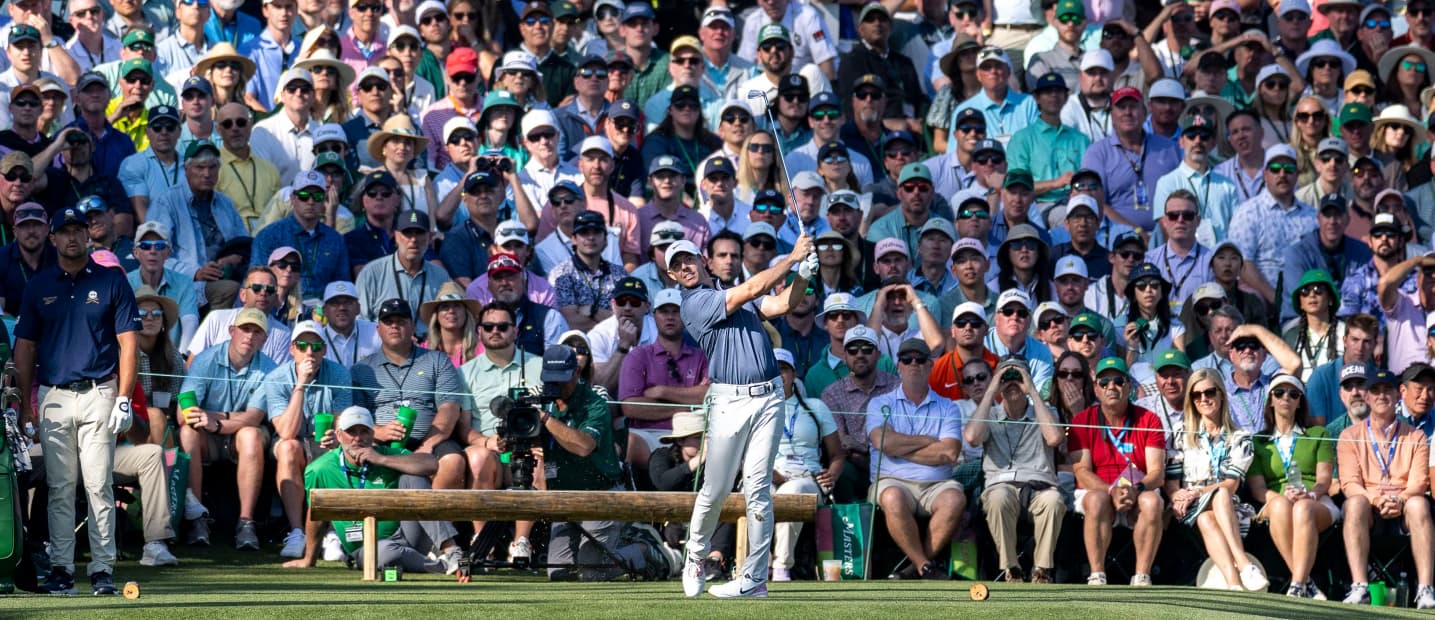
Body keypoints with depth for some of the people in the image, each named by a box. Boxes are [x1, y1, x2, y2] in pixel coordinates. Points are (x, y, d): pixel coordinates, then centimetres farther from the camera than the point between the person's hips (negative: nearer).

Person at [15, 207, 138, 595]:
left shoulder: (111, 282, 5)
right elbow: (25, 346, 12)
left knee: (98, 485, -5)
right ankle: (61, 569, 6)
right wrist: (25, 403, 5)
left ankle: (103, 570, -3)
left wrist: (124, 398, -7)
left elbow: (128, 342, 1)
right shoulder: (39, 286, 11)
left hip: (98, 395, -2)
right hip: (53, 397, 2)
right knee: (60, 487, 3)